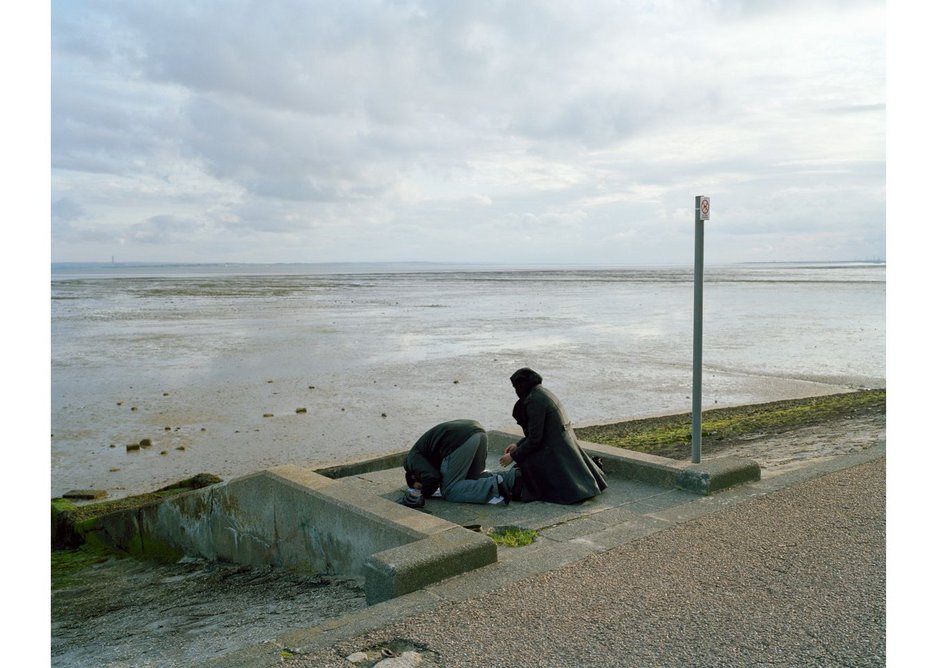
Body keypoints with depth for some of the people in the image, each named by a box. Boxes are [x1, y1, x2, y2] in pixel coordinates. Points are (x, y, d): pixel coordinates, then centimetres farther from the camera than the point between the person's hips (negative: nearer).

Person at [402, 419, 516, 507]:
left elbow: (432, 477, -3)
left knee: (449, 491, 0)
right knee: (474, 478, 23)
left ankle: (493, 487, -21)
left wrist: (424, 493, 13)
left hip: (459, 440, -9)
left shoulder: (412, 459, 14)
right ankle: (512, 477, 2)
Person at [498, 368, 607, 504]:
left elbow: (535, 438, -18)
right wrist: (518, 445, 17)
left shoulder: (534, 401, -18)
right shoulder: (543, 393, 12)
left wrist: (513, 456, -8)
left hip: (554, 450, -10)